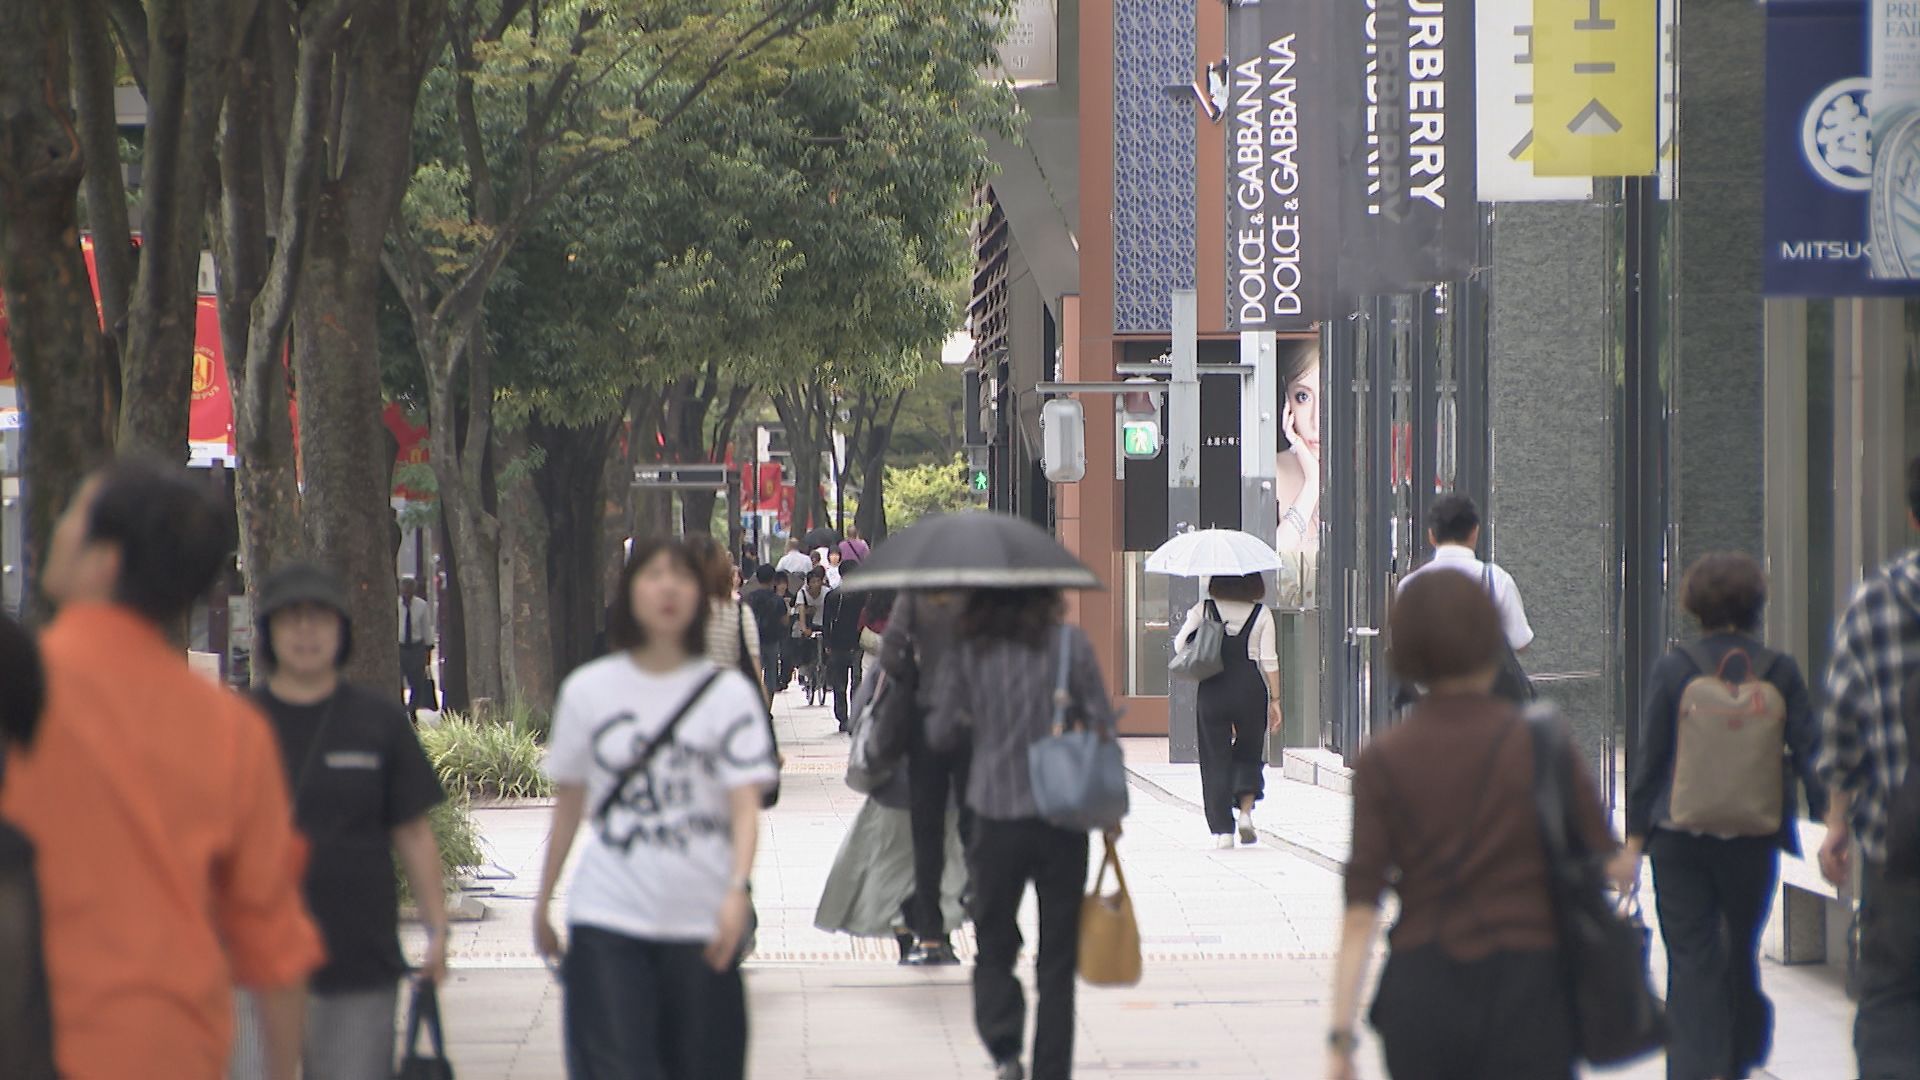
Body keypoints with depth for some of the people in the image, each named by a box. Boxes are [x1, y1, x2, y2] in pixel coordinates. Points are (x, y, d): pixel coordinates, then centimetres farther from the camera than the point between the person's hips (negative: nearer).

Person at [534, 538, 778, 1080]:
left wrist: (737, 890, -24)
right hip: (608, 918, 0)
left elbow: (745, 804, -8)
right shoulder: (588, 690, 5)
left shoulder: (729, 692, 1)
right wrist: (543, 901, 16)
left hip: (701, 922, 0)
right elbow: (569, 805, 13)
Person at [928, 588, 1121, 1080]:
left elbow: (942, 734, 3)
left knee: (994, 946, 12)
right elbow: (1102, 724, -3)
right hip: (1063, 819, 0)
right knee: (1056, 959, 9)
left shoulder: (968, 654, -3)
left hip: (996, 819, 0)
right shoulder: (1070, 645, -4)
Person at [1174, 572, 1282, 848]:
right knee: (1249, 754, 18)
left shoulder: (1204, 610, 1)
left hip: (1213, 689, 0)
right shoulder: (1261, 614, 0)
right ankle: (1245, 811, -2)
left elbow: (1180, 643, 1)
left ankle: (1222, 830, 2)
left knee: (1216, 758, 5)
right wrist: (1275, 699, 1)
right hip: (1251, 688, 0)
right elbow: (1269, 660, -4)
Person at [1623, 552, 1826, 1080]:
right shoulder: (1780, 671, -1)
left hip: (1680, 838, -2)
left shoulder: (1673, 669, -5)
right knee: (1742, 950, 18)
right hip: (1753, 839, 2)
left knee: (1691, 959, 0)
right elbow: (1809, 751, -1)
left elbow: (1649, 759, -3)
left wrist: (1634, 840, 3)